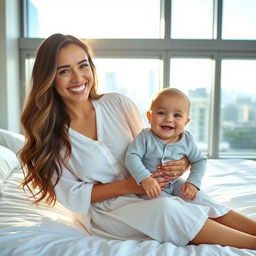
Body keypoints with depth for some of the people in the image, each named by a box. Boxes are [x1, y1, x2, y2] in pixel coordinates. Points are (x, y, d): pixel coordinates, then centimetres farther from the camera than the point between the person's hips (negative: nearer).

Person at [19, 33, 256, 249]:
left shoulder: (117, 103, -2)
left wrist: (181, 163, -17)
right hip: (104, 212, -3)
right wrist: (128, 186, -19)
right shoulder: (46, 134, -6)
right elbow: (73, 195, -6)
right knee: (165, 208, -31)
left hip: (146, 191, 3)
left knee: (193, 194, -26)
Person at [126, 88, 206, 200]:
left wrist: (193, 183, -13)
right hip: (150, 186, -4)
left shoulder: (187, 140, -9)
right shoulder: (145, 137, -19)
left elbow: (199, 161, 1)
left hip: (174, 183, 4)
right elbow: (132, 156, -24)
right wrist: (145, 178, -36)